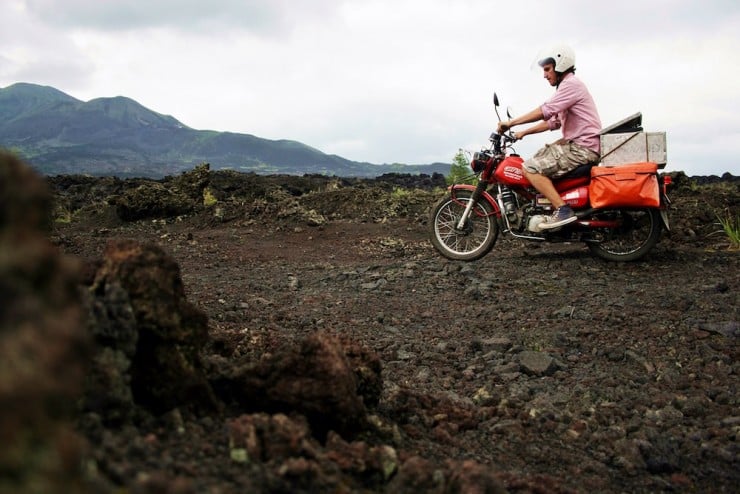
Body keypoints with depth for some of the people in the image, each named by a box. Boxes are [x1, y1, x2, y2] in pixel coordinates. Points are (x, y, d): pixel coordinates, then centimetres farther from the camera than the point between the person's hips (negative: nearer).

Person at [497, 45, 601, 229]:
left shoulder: (571, 84, -11)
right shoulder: (567, 86, 22)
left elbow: (545, 111, -22)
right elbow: (553, 122, 22)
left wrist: (511, 123, -18)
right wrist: (524, 132, 15)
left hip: (582, 148, -11)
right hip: (575, 144, 11)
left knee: (530, 168, -18)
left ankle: (563, 210, -23)